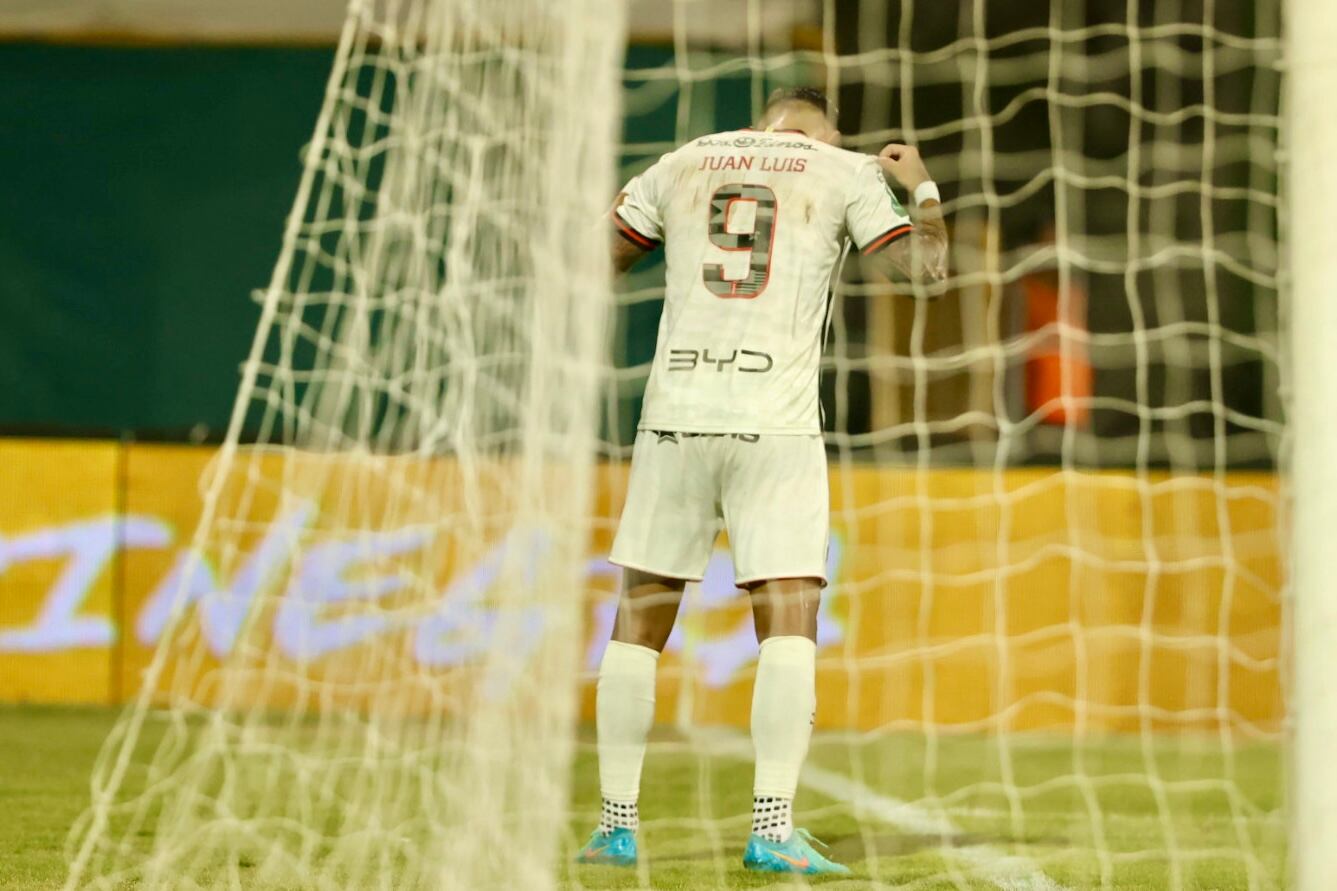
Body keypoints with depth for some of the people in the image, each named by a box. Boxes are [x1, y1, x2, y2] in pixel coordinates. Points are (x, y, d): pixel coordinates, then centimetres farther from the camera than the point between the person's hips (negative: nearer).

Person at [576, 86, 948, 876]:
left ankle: (617, 825, 9)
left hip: (675, 417, 3)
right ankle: (773, 828, -14)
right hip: (777, 426, -3)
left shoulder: (684, 165, 14)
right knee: (790, 619, -4)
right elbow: (927, 263, 5)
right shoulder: (842, 171, 7)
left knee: (640, 619, 9)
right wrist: (921, 187, 23)